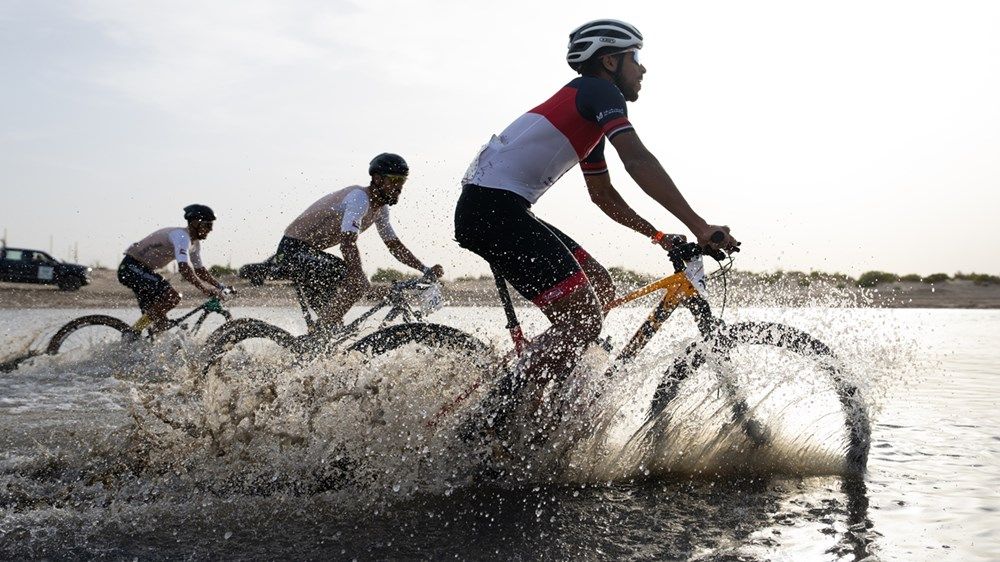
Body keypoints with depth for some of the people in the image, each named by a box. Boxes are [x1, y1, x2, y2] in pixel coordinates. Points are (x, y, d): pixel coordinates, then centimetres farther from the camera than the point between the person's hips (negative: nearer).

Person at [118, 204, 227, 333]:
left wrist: (221, 287, 3)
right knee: (172, 296, -25)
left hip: (142, 270, 10)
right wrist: (207, 290, -36)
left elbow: (200, 270, 16)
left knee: (159, 322, 6)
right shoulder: (181, 236, -23)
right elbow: (184, 269, -35)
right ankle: (133, 334, -16)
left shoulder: (194, 243, 8)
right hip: (131, 268, -10)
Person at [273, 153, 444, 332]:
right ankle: (322, 330, -15)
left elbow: (395, 246, 14)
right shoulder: (360, 198, -22)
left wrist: (426, 270, 4)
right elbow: (348, 244, -32)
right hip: (294, 249, -10)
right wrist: (362, 282, -38)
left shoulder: (380, 208, 8)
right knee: (355, 282, -23)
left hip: (310, 253, 10)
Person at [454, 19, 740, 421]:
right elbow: (638, 162, -19)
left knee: (601, 290, 13)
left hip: (500, 211, 10)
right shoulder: (599, 91, -4)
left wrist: (658, 236, 28)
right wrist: (700, 226, -21)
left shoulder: (590, 118, 26)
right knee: (583, 321, -13)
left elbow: (603, 195, 33)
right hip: (493, 208, -10)